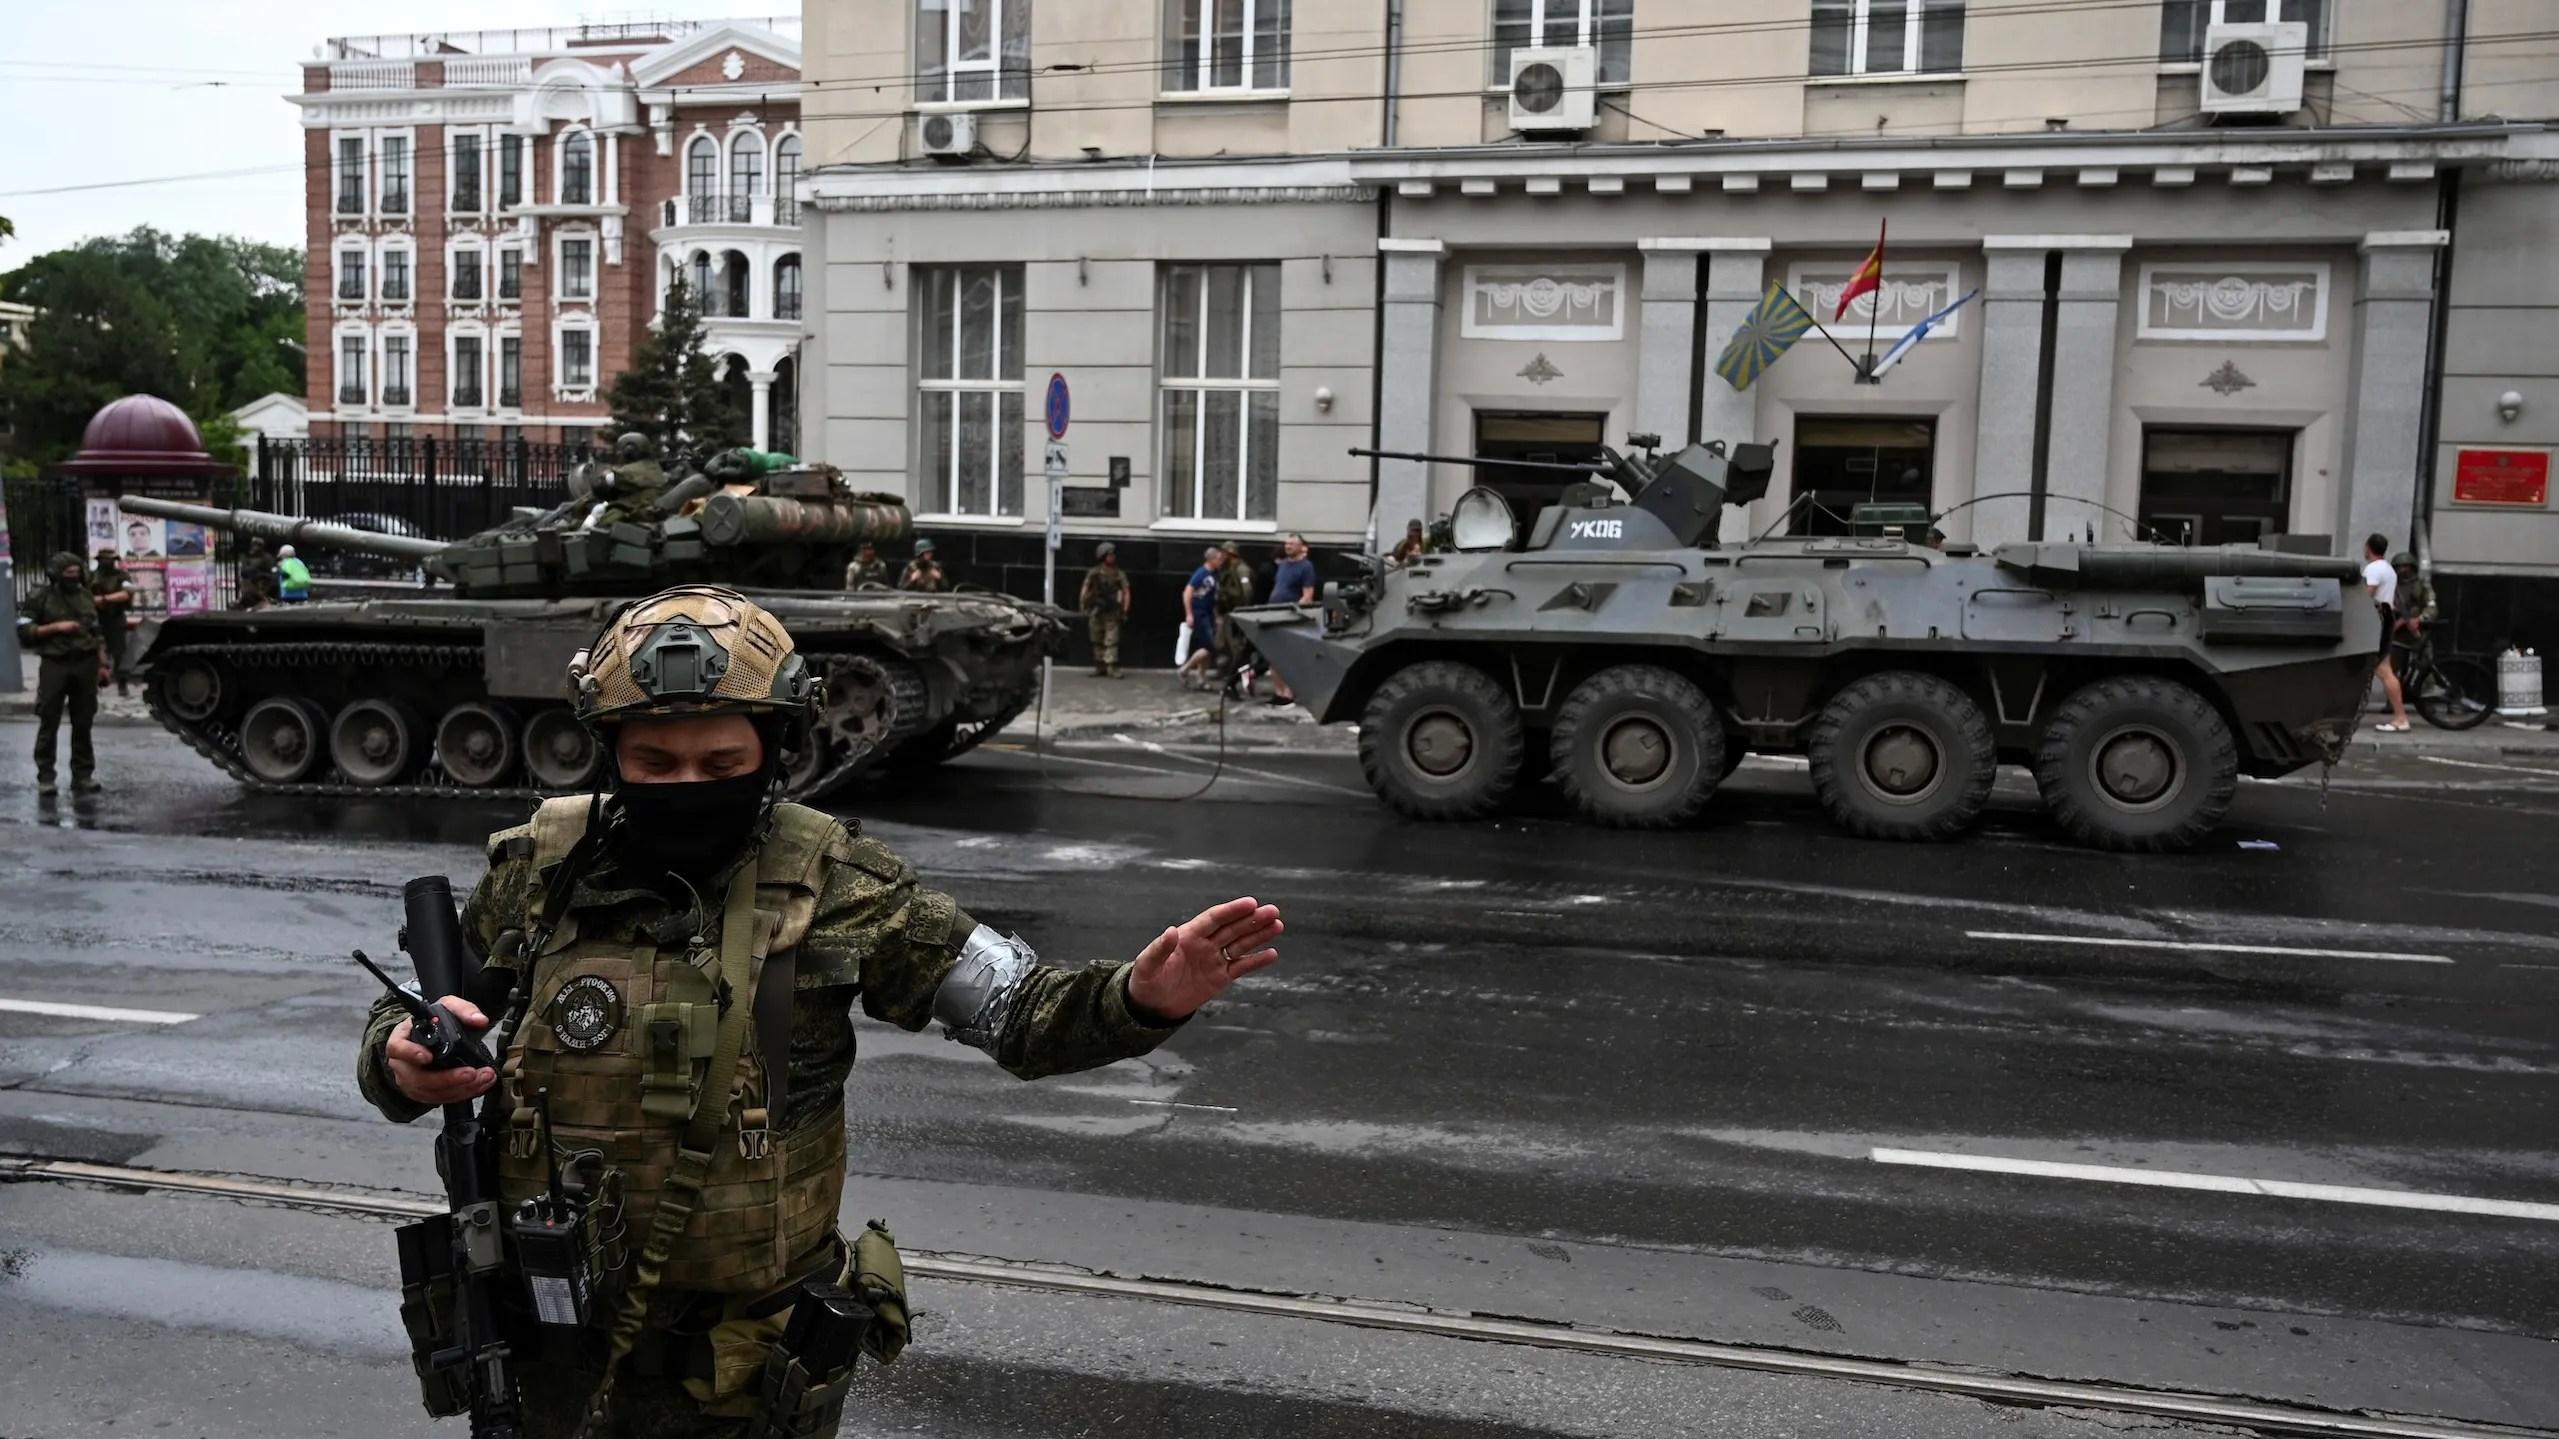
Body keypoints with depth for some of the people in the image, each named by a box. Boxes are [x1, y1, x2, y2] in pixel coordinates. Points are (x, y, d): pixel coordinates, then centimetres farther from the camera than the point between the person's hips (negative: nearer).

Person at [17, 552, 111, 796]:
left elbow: (97, 632, 16)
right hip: (54, 665, -4)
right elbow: (24, 632, -7)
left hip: (85, 665, 4)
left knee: (83, 724, 6)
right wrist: (56, 627, -16)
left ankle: (83, 775, 11)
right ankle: (45, 777, 4)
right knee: (49, 724, -1)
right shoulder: (40, 597, -2)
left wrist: (103, 664, 10)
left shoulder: (85, 596, 12)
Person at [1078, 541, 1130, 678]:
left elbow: (1126, 593, 2)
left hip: (1112, 613, -2)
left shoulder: (1119, 574, 2)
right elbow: (1085, 592, 5)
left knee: (1111, 641, -9)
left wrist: (1124, 612, -5)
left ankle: (1112, 668, -12)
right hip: (1095, 612, 2)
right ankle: (1100, 667, 14)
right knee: (1097, 641, 7)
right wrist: (1083, 610, 0)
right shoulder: (1093, 573, 3)